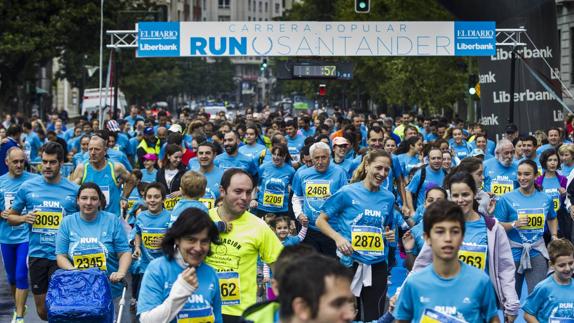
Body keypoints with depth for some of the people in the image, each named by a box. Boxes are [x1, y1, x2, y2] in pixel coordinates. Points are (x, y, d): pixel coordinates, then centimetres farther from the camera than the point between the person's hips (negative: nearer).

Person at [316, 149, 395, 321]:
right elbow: (321, 221, 0)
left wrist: (390, 235, 2)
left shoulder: (388, 198, 8)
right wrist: (338, 238, -16)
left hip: (377, 266, 4)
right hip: (349, 263, -4)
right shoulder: (347, 193, -5)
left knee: (372, 317, 6)